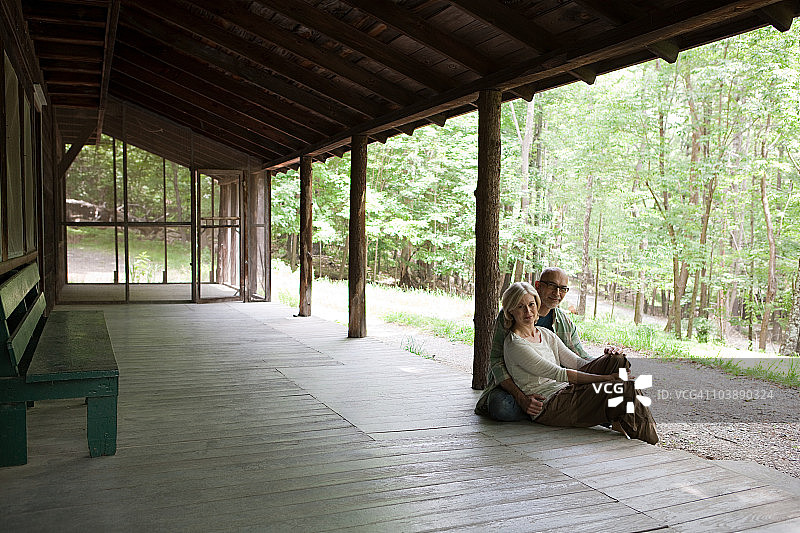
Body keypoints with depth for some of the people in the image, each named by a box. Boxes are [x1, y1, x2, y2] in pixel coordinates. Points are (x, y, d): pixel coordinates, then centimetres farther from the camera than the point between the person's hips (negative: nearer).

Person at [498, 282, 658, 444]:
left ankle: (619, 420, -11)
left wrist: (607, 360, -6)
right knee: (626, 388, -20)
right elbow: (557, 374, -17)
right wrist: (605, 378, -20)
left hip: (568, 390, 8)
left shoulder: (546, 334, 16)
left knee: (617, 360, -8)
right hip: (548, 405, -8)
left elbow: (577, 362, 12)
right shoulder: (515, 345, -12)